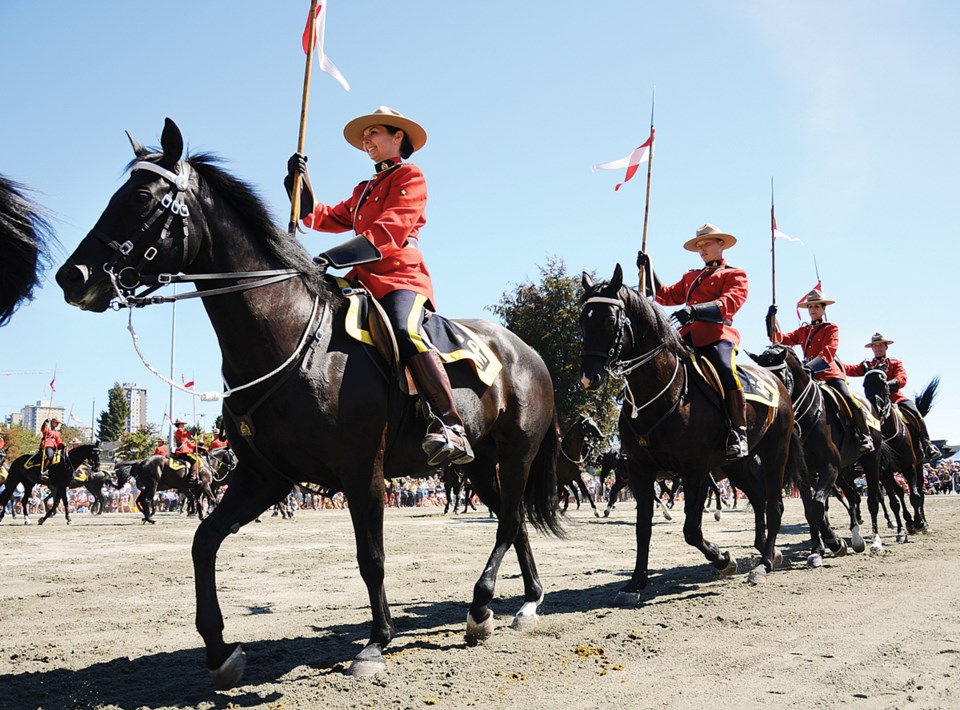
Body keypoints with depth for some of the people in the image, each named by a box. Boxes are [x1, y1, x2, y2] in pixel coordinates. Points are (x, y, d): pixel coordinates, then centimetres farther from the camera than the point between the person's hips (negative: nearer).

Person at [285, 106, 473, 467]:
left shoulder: (410, 177, 6)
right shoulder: (363, 191, 32)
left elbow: (390, 228, -10)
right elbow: (324, 217, 29)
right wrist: (300, 180, 17)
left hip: (401, 275, -9)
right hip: (365, 278, 9)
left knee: (405, 332, -35)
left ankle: (450, 428, -39)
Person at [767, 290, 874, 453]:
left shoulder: (832, 328, 4)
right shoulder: (803, 331, 17)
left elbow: (829, 352, -12)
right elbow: (782, 339, 5)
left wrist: (811, 365, -29)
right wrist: (771, 320, -10)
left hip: (830, 372, -5)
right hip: (809, 373, 5)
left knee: (848, 400, -20)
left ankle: (865, 437, -11)